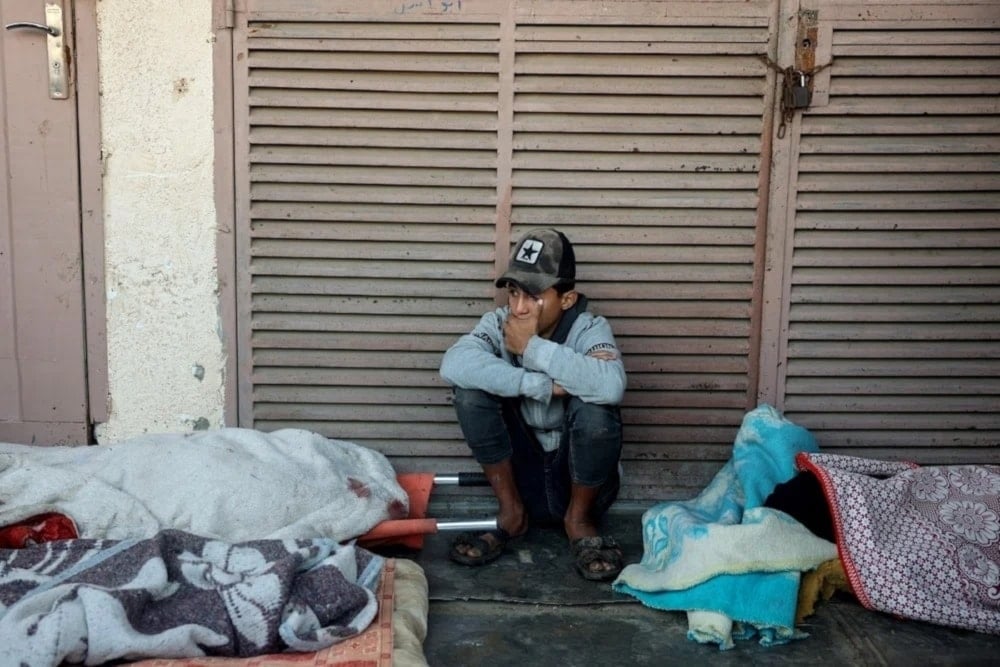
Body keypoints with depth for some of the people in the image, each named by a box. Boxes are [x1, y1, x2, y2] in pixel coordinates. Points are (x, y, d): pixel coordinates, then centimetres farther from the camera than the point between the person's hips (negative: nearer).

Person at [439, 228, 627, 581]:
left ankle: (579, 517, -3)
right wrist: (540, 386, -32)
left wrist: (532, 347, -32)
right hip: (520, 475, 2)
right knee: (471, 392, -19)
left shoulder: (590, 329, -16)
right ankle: (511, 511, -2)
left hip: (580, 479, -2)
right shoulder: (498, 323, -9)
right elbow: (454, 366, -30)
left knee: (595, 410, -32)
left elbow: (610, 386, -39)